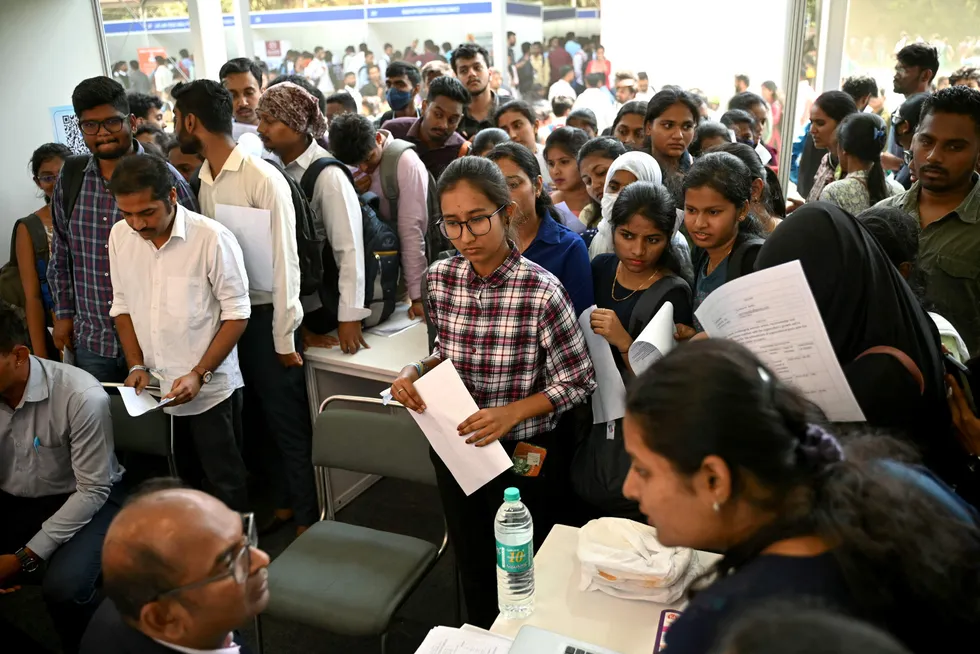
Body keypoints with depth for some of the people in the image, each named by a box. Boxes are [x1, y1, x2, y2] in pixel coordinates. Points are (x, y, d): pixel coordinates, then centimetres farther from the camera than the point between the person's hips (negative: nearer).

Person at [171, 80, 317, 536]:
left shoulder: (262, 179, -17)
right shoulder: (204, 179, 5)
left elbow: (284, 260, -17)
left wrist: (285, 338, -15)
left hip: (265, 316, -7)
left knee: (287, 420, 5)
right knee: (255, 419, 17)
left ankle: (307, 515, 22)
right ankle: (282, 502, 35)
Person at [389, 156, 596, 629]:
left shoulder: (541, 291, -22)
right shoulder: (439, 280, -7)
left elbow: (578, 382, -14)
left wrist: (511, 413, -26)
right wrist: (417, 372, -11)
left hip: (525, 452, -4)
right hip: (454, 446, 5)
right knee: (471, 562, 25)